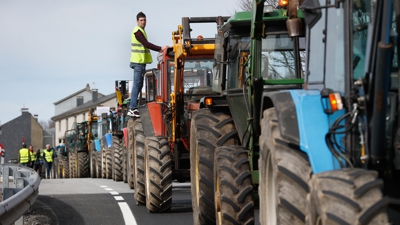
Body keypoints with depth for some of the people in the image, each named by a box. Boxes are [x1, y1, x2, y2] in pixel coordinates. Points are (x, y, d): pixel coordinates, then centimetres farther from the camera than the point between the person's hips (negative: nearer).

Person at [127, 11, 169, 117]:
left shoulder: (141, 31, 19)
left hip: (141, 62, 10)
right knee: (137, 84, -11)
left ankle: (132, 107, 17)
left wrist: (159, 49, 12)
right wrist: (160, 49, -24)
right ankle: (132, 109, -12)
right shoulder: (137, 31, -13)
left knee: (139, 85, 13)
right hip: (138, 62, -10)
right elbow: (146, 44, -22)